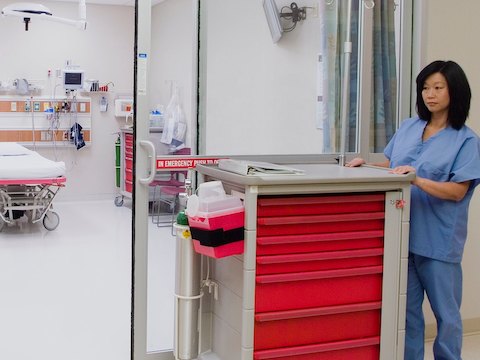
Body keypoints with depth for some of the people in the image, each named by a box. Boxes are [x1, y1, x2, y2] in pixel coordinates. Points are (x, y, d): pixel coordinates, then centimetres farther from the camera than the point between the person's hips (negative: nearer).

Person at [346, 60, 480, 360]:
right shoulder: (409, 128, 11)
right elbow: (390, 166, 17)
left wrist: (418, 180, -25)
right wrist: (366, 163, -3)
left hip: (439, 240, -4)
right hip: (404, 233, 5)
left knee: (445, 312, 9)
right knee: (407, 309, 13)